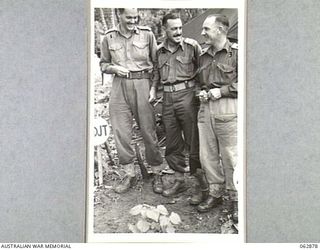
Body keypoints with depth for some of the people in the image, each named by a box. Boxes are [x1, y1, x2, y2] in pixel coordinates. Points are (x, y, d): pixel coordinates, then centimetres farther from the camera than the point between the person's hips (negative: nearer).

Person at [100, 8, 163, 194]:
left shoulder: (147, 34, 2)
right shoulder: (109, 37, 7)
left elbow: (157, 63, 5)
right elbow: (103, 64, 16)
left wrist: (154, 87, -4)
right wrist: (114, 68, -6)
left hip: (143, 84, -2)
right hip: (119, 86, 2)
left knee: (149, 130, 2)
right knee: (121, 131, 2)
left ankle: (158, 173, 16)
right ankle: (130, 174, 15)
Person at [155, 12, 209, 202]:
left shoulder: (192, 45, 0)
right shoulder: (159, 51, 12)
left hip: (187, 95, -5)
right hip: (168, 99, 5)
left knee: (194, 143, -3)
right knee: (172, 143, 11)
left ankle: (205, 187, 6)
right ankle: (179, 181, 27)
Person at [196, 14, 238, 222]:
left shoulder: (236, 52, -4)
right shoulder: (204, 55, 16)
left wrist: (222, 91, -12)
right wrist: (202, 92, 8)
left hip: (227, 108, -6)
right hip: (206, 108, 7)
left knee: (230, 156, -1)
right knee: (207, 155, 8)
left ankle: (234, 199, 14)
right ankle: (215, 193, 24)